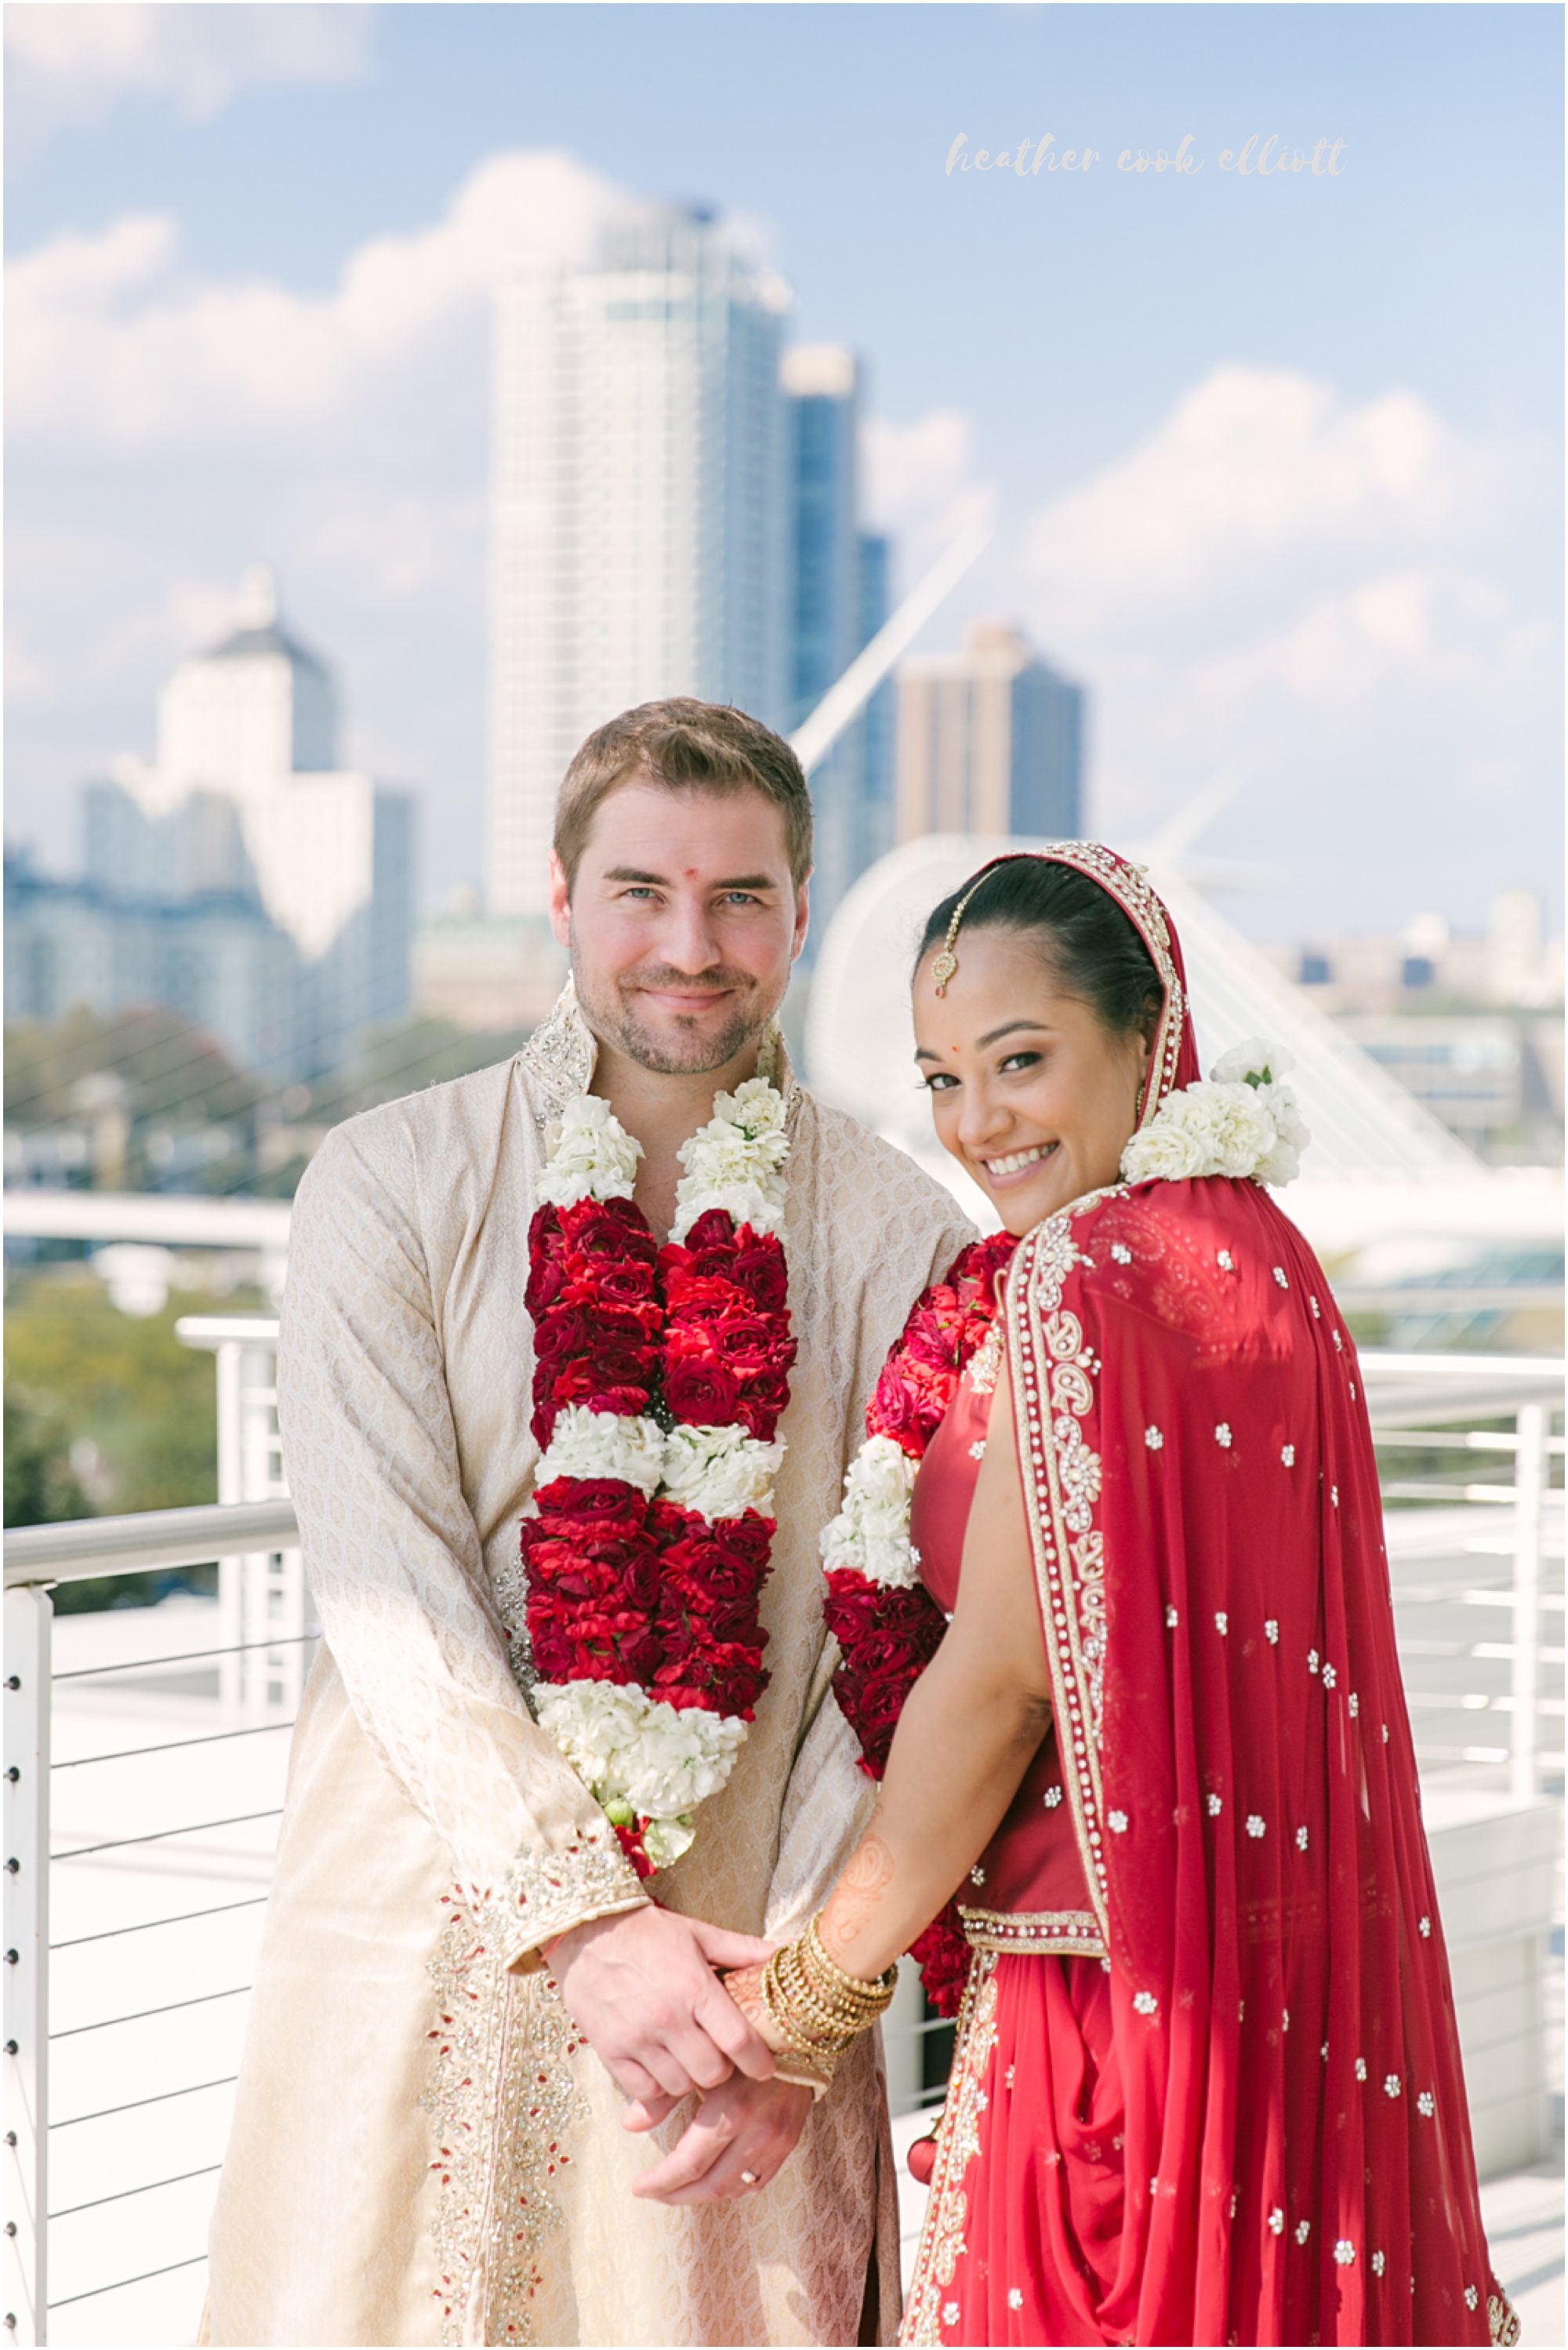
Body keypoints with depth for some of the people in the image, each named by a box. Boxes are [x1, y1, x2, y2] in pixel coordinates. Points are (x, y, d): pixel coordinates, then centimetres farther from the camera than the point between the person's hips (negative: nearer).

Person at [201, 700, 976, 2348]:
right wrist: (581, 1920, -17)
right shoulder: (390, 1189, 0)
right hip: (426, 1951, 0)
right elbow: (391, 1604, -8)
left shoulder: (897, 1240, 3)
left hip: (738, 1981, 1)